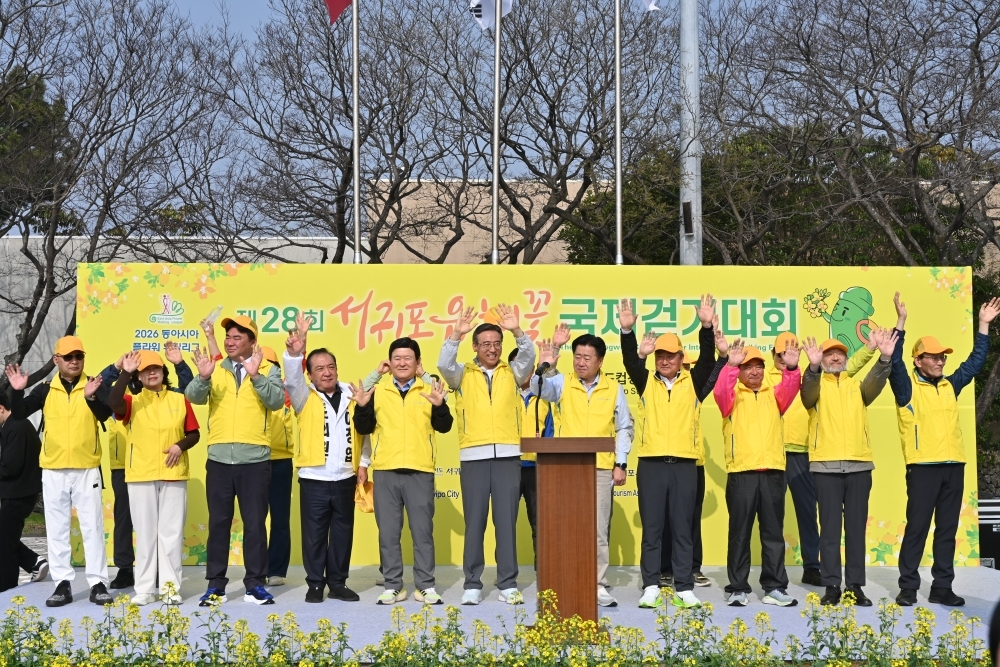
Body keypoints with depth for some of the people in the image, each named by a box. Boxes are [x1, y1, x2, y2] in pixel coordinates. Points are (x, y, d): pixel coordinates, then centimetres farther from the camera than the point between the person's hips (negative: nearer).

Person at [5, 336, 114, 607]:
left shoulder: (94, 386, -1)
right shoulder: (46, 390, 4)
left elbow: (105, 414, -18)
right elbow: (19, 413, -1)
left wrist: (91, 397, -38)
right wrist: (17, 391, -20)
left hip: (87, 469, -2)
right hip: (53, 470, 2)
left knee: (92, 526, 1)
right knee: (56, 529, 5)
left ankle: (98, 583, 5)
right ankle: (63, 583, 11)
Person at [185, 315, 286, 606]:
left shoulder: (268, 370, 2)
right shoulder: (215, 369, 8)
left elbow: (277, 401, -13)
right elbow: (194, 397, -7)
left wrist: (255, 375, -27)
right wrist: (203, 377, -27)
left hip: (255, 459, -2)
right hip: (219, 459, 2)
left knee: (255, 523, 4)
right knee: (218, 523, 7)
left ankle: (255, 584, 12)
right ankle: (215, 584, 13)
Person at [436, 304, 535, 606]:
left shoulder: (512, 372, 12)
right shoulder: (463, 374, 8)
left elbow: (528, 358, -5)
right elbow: (444, 365, -9)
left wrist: (517, 331, -20)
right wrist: (456, 335, -22)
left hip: (508, 456, 1)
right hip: (474, 456, -1)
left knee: (507, 521, 1)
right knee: (474, 522, 2)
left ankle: (508, 584, 5)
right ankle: (472, 585, 7)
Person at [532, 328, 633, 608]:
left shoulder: (613, 388, 6)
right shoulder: (561, 383, 4)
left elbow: (624, 429, 9)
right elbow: (539, 389, -15)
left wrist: (621, 464, 2)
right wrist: (545, 367, -34)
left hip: (601, 469, 0)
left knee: (599, 529, 3)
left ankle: (599, 586, 9)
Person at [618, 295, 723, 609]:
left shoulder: (693, 382, 8)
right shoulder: (646, 382, 9)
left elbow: (708, 359, -5)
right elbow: (631, 360, -4)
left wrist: (706, 327, -19)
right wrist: (627, 330, -20)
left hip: (684, 464, 0)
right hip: (651, 463, 0)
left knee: (683, 529, 4)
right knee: (651, 529, 3)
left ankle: (684, 588, 7)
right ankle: (650, 587, 6)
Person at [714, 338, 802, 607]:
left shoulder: (774, 394, 15)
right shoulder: (732, 396, 7)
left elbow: (790, 389, -4)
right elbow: (720, 391, -14)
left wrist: (791, 368, -24)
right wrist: (730, 366, -30)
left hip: (772, 472, 2)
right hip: (741, 473, -2)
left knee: (774, 533, 6)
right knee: (740, 533, 2)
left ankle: (775, 587, 11)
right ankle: (738, 588, 7)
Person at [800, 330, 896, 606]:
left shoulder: (858, 386, 15)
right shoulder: (816, 385, 8)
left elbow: (876, 382, -6)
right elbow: (808, 393, -16)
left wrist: (885, 358, -26)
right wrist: (813, 366, -37)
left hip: (859, 465, 2)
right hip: (826, 466, -2)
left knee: (856, 528, 5)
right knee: (830, 529, 0)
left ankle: (856, 585, 10)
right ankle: (832, 585, 4)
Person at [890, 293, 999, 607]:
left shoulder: (950, 386, 15)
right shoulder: (907, 387, -1)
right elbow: (894, 361, -16)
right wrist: (901, 321, -23)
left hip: (953, 465, 5)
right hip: (923, 466, -5)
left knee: (947, 529, 7)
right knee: (917, 527, -4)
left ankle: (942, 587, 12)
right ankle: (908, 587, 2)